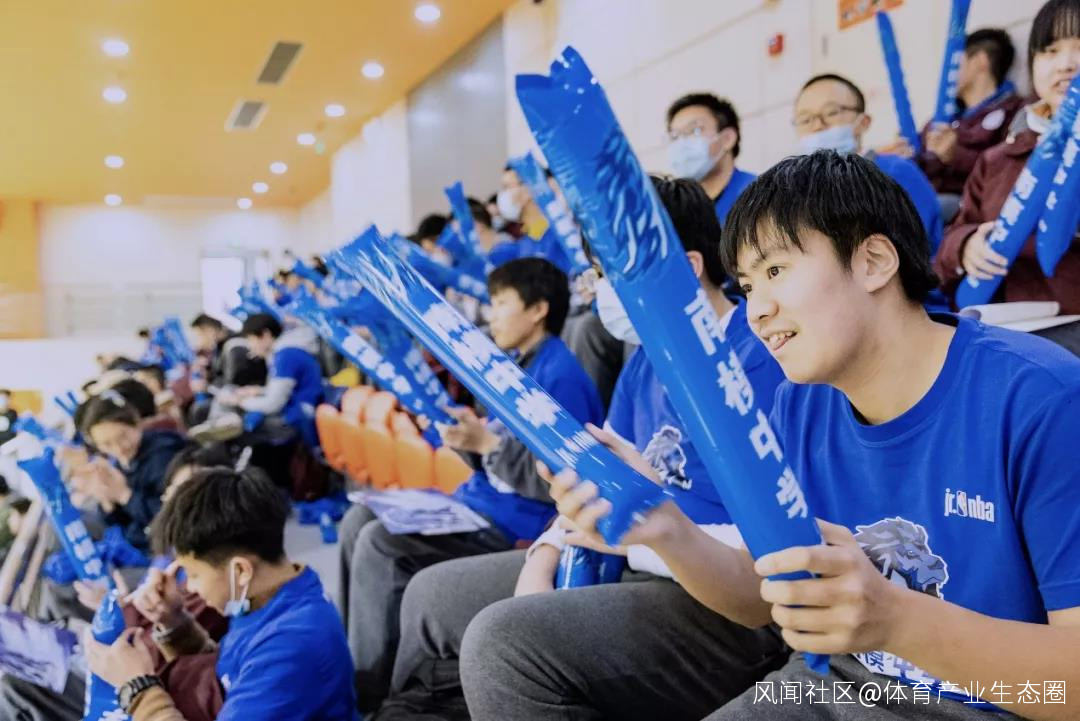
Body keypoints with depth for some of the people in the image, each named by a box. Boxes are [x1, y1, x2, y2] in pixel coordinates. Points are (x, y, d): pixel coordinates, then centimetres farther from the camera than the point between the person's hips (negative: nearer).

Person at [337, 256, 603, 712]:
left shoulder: (560, 376, -17)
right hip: (481, 503, 10)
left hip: (517, 523, -10)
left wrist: (486, 441, -25)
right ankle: (354, 663, 12)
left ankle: (371, 696, -9)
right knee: (359, 519, 5)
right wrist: (466, 439, -2)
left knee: (380, 542, -21)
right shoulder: (515, 366, 13)